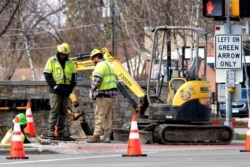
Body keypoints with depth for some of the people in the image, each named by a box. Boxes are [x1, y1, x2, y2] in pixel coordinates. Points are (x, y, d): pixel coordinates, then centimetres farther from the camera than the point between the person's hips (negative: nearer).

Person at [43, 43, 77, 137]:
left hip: (66, 90, 5)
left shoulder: (70, 63, 14)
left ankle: (60, 130, 10)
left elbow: (74, 76, 16)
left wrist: (71, 86, 2)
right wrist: (53, 85, -12)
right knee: (54, 110, -9)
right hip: (56, 90, -5)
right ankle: (51, 130, -10)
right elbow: (47, 75, -3)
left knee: (63, 111, 6)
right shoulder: (52, 61, 2)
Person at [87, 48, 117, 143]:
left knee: (99, 116, -8)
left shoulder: (100, 65, -9)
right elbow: (115, 79, 23)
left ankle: (96, 136, -10)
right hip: (112, 95, 10)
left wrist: (92, 91, -10)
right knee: (108, 117, 11)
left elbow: (97, 80, -20)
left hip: (104, 95, -10)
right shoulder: (109, 65, 22)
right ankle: (107, 136, 11)